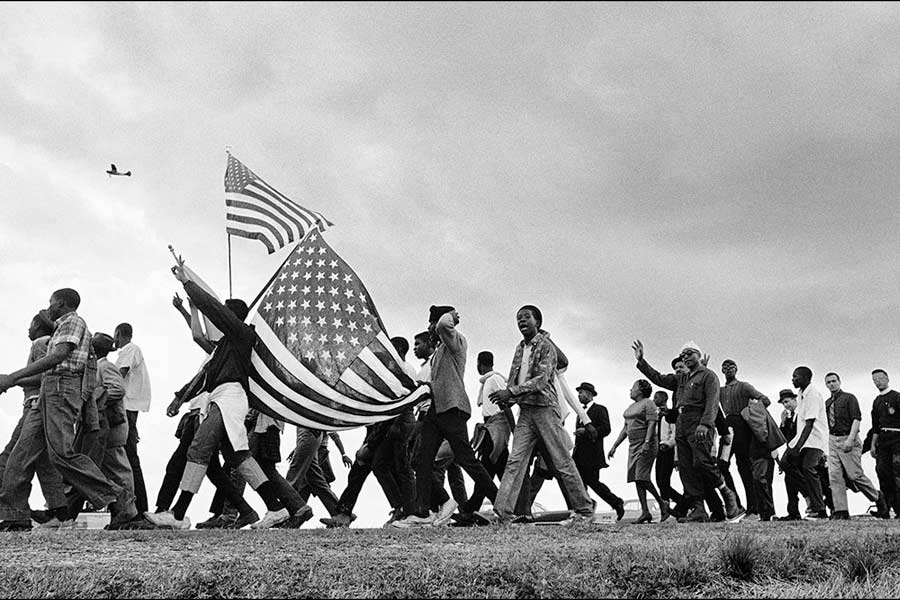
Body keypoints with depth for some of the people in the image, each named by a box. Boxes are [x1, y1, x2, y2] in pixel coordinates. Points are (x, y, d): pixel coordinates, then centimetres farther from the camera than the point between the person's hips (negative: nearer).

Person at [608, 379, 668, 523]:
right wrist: (615, 446, 18)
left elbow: (652, 424, -15)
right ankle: (645, 512, 2)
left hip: (646, 445, -9)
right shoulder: (631, 407, 20)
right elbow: (626, 428, 23)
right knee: (636, 479, 2)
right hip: (633, 445, 9)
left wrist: (646, 443, -26)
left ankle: (662, 503, 0)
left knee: (641, 477, -15)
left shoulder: (648, 403, -5)